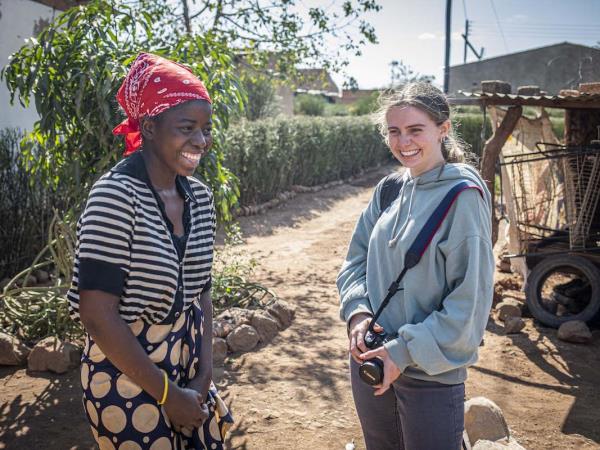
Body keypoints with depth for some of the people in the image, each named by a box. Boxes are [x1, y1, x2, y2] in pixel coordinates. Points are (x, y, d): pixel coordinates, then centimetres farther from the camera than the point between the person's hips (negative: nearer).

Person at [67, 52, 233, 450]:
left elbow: (200, 294, 8)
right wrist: (168, 394, -15)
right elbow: (98, 315, -22)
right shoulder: (116, 196, -20)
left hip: (187, 369, 6)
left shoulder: (200, 197, 0)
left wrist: (204, 376, -2)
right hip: (127, 377, -6)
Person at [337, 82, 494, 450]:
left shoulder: (463, 197, -15)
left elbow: (470, 299, -17)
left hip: (432, 374, -6)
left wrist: (406, 350, -19)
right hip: (371, 359, 6)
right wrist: (358, 312, -9)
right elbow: (356, 259, 10)